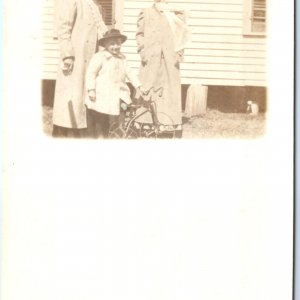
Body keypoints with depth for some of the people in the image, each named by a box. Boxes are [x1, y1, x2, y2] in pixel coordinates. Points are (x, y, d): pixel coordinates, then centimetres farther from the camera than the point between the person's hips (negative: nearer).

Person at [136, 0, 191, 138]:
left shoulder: (175, 15, 13)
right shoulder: (146, 14, 12)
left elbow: (181, 36, 10)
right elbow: (140, 34, 9)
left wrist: (179, 53, -2)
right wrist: (142, 51, -4)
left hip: (170, 58, 1)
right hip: (151, 58, 0)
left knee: (171, 90, 0)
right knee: (146, 90, 0)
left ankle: (173, 125, 3)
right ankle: (143, 123, 6)